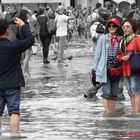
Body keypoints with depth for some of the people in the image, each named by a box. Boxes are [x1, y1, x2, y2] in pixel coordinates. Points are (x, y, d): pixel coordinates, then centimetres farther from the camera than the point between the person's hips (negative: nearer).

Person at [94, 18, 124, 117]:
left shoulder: (120, 40, 5)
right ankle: (107, 111, -1)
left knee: (114, 92, 8)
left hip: (116, 70, 4)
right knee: (107, 92, -7)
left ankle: (112, 110, 16)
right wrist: (96, 68, -1)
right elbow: (97, 54, 1)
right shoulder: (102, 39, -3)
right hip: (105, 69, -4)